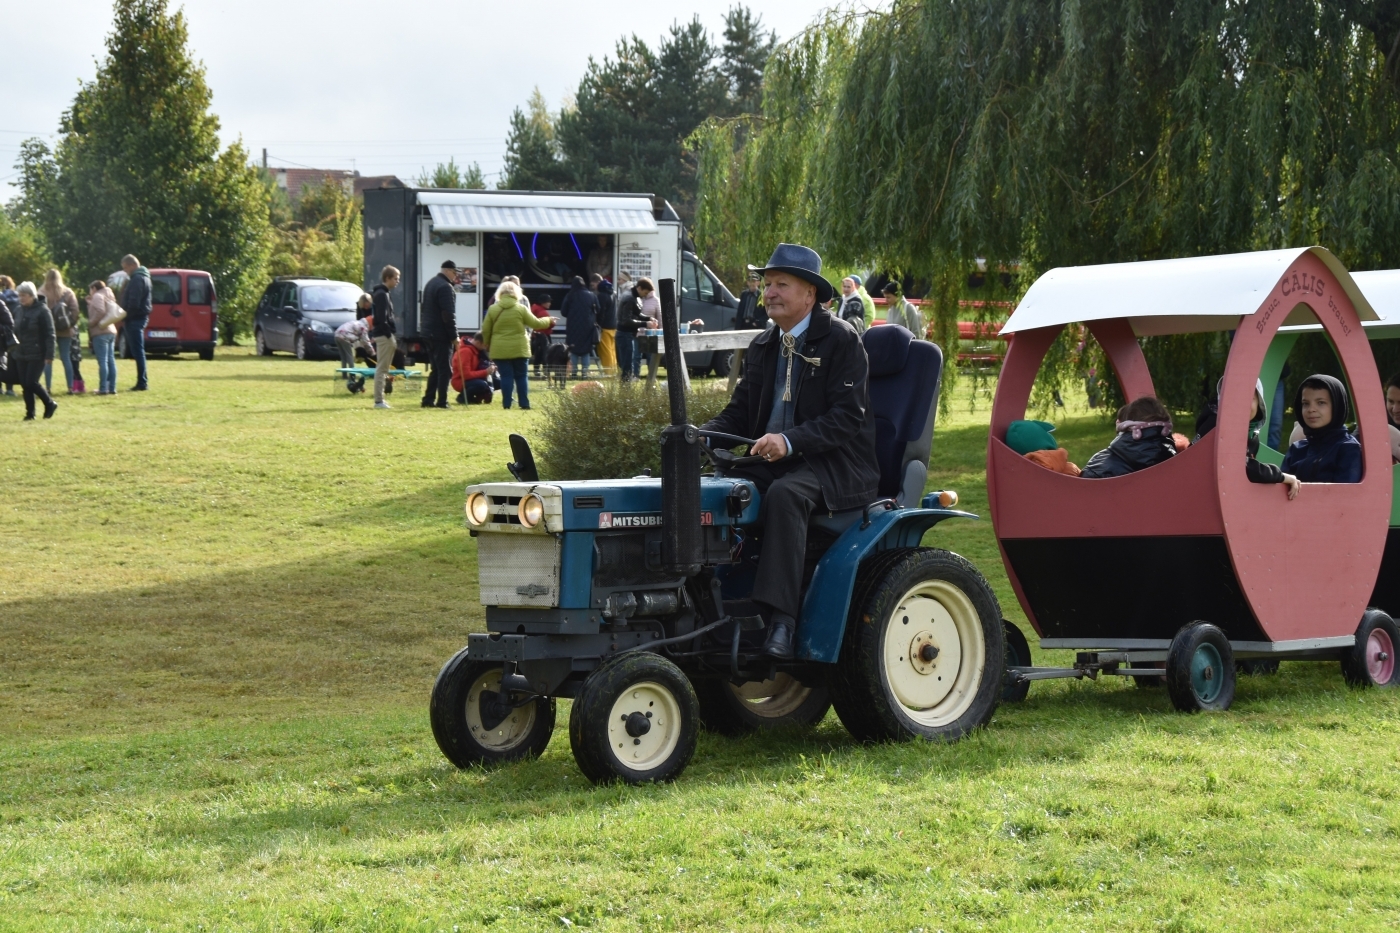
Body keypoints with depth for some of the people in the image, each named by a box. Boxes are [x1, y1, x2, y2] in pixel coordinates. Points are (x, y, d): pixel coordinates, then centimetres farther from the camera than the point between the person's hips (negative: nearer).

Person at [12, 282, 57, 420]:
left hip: (37, 355, -7)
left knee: (32, 382, -11)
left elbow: (49, 334, -12)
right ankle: (29, 413, 11)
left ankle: (50, 404, 9)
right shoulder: (20, 310, 9)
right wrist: (15, 349, 10)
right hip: (21, 354, 7)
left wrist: (49, 355, -17)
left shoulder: (42, 310, -11)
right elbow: (16, 331, 16)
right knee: (24, 384, 4)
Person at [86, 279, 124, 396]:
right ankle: (112, 388, 7)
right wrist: (90, 303, 22)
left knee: (103, 361, -10)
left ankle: (103, 388, -13)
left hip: (101, 332, -9)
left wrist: (91, 323, -10)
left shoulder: (97, 296, -6)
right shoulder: (107, 296, 22)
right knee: (111, 360, 7)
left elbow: (100, 312, -20)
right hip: (111, 331, 9)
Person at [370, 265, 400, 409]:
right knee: (382, 369, -9)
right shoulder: (381, 294, -13)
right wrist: (389, 335, -19)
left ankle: (380, 399, 16)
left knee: (382, 368, 12)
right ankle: (378, 400, -9)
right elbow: (382, 318, -20)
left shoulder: (382, 293, 19)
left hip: (383, 336, 10)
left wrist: (392, 337, 17)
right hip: (384, 336, -10)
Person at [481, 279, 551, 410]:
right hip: (519, 349, 0)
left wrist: (487, 344, 19)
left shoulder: (492, 309, -1)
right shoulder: (521, 309, -5)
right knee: (522, 376, 8)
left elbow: (485, 330, 3)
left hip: (500, 350, 0)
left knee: (506, 376, 3)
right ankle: (524, 404, 7)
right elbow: (536, 323, 2)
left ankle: (506, 404, 0)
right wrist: (548, 320, 21)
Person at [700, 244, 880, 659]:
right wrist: (702, 436, -7)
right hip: (772, 460, 7)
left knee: (784, 494, -38)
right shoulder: (762, 347, 17)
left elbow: (847, 417, -14)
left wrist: (790, 440, -28)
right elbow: (738, 413, 15)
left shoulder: (842, 340, -5)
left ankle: (781, 619, -42)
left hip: (833, 465, -7)